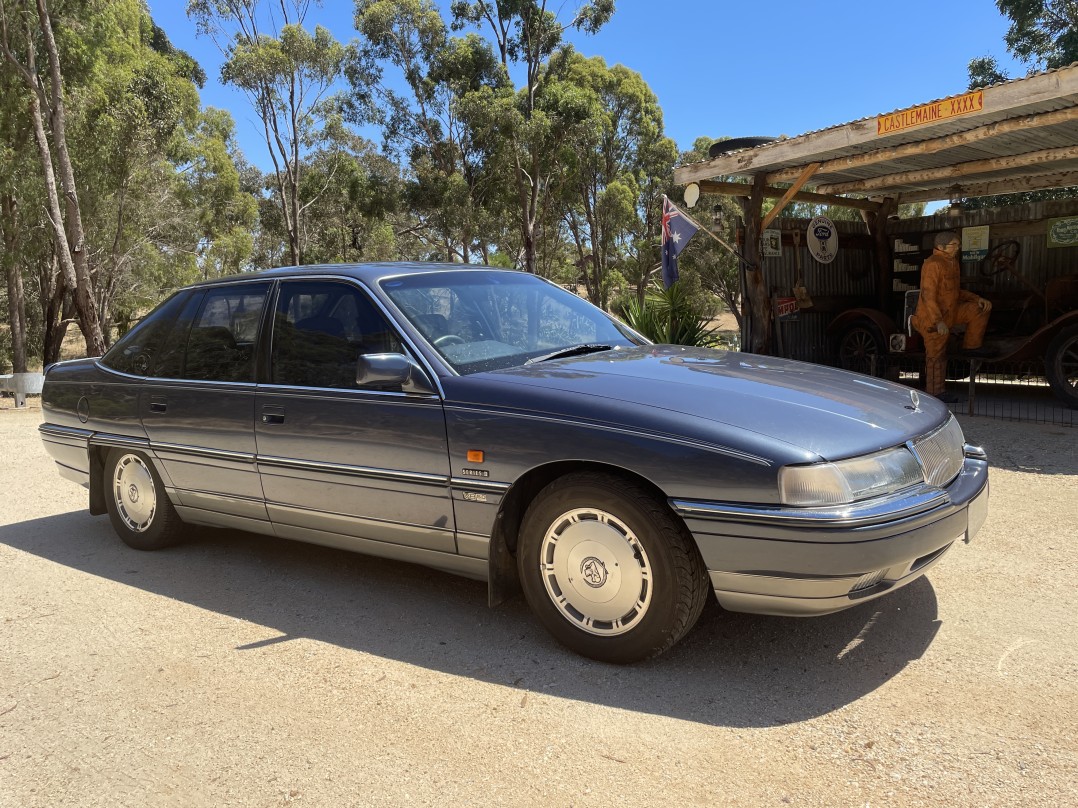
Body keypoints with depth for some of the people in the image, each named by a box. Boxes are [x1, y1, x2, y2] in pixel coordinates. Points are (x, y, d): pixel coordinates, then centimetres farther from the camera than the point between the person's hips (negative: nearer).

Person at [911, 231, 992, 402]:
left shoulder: (953, 262, 9)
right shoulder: (933, 264, -21)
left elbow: (956, 291, 19)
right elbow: (928, 296, -27)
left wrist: (977, 299, 6)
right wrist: (938, 321, -33)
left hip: (949, 312, 8)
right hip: (932, 319, -8)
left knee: (980, 309, 1)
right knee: (936, 356, -2)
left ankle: (971, 346, 11)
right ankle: (934, 393, 9)